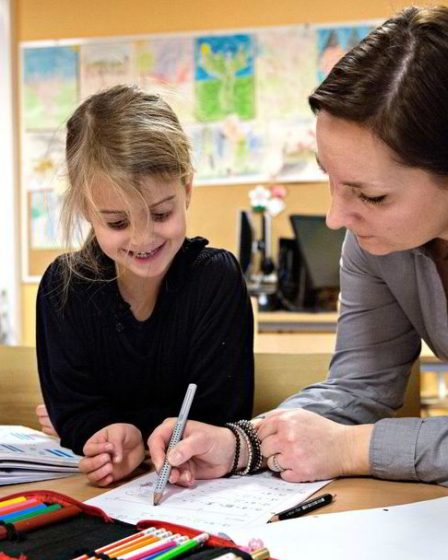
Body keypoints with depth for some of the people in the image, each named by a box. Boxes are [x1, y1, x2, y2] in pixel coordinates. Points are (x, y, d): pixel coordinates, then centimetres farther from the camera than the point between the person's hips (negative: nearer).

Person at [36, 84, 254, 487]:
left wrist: (124, 428, -15)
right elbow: (72, 408, -7)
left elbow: (217, 415, -12)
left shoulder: (217, 277, -11)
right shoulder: (63, 285, -4)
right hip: (98, 487, 2)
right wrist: (105, 434, -27)